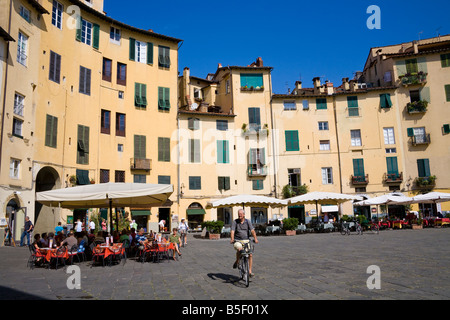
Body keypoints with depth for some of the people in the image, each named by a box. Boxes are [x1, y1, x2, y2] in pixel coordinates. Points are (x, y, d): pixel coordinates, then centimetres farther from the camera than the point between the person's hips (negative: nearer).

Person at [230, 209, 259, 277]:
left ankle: (250, 271, 4)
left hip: (246, 241, 2)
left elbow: (252, 230, -10)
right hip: (238, 241, -2)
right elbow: (232, 231, -13)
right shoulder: (235, 222, -2)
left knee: (250, 255, -8)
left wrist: (255, 238, -25)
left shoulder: (247, 222, 2)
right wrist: (232, 239, -31)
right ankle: (237, 261, -1)